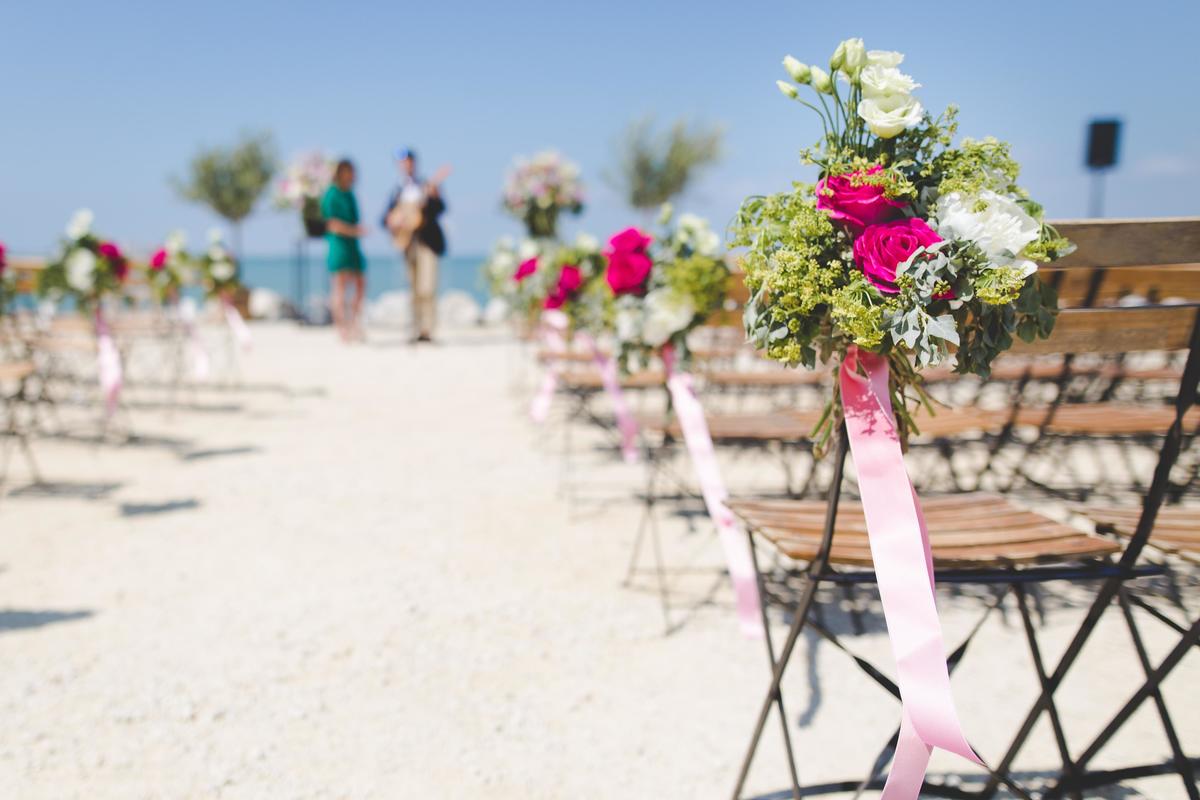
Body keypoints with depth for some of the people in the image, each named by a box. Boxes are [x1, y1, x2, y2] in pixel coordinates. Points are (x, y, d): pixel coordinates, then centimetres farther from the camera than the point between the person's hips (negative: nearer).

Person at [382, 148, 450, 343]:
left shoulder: (427, 186, 6)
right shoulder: (398, 191, 16)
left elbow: (439, 208, -9)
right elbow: (386, 218, 12)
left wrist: (433, 195, -27)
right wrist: (393, 222, -9)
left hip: (426, 240, -4)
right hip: (407, 241, 4)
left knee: (426, 288, -14)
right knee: (415, 290, 6)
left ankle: (427, 330, -15)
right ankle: (417, 330, 9)